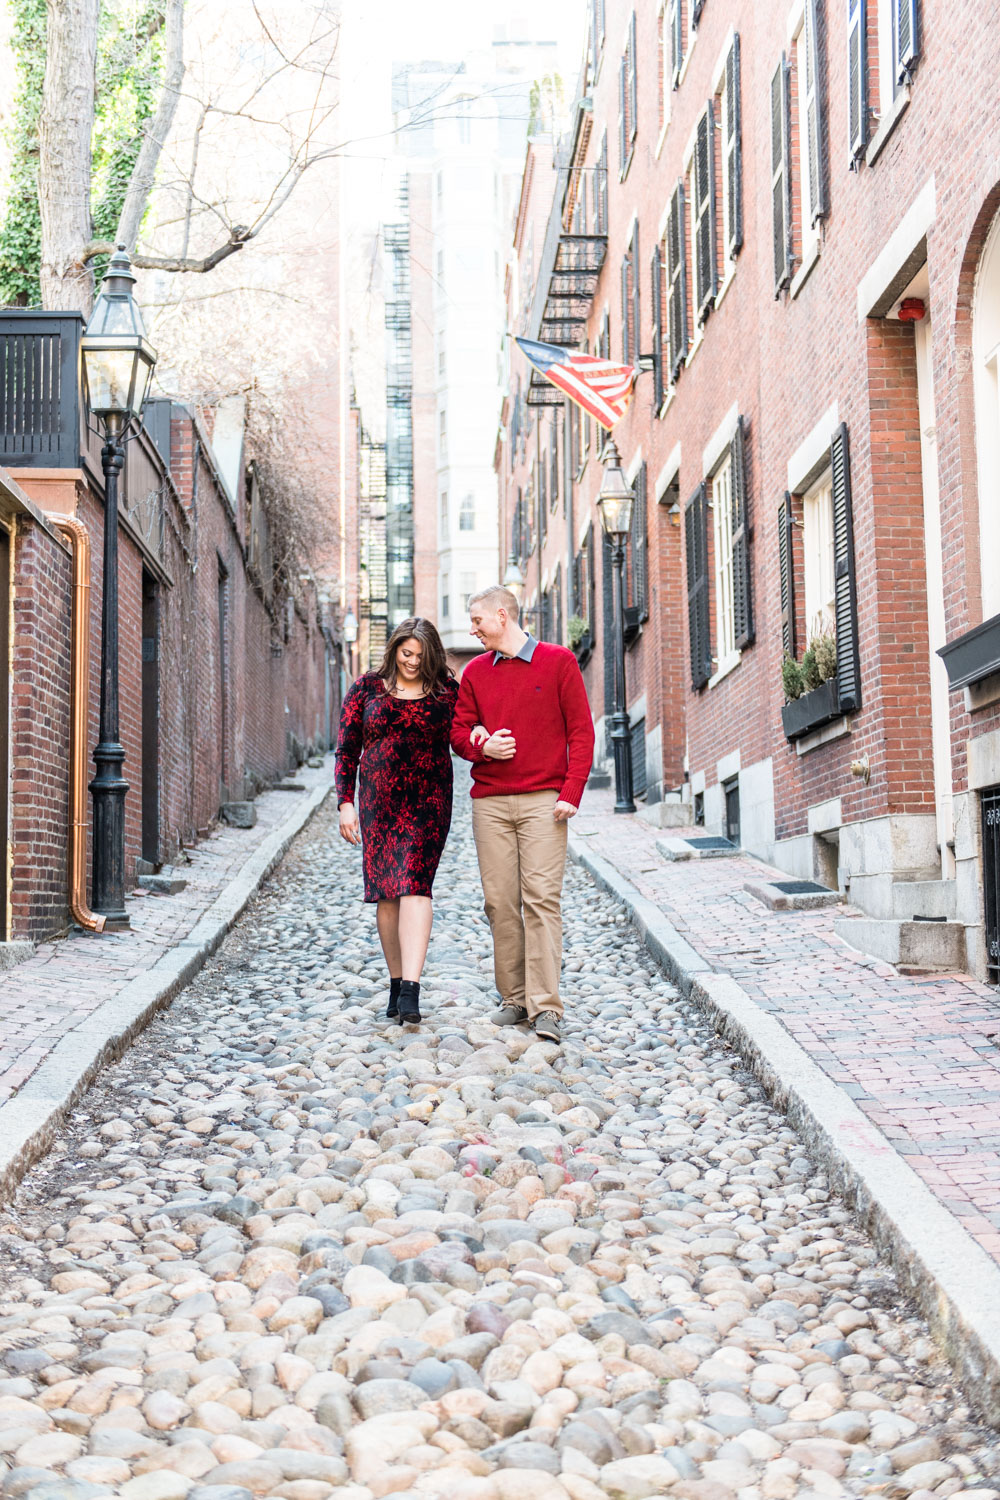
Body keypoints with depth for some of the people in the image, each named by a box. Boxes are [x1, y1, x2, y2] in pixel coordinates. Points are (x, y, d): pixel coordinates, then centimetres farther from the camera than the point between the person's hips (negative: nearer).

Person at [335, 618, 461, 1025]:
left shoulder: (447, 691, 6)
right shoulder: (367, 688, 7)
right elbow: (346, 749, 8)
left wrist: (479, 738, -11)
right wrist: (345, 803, 1)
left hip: (428, 801, -2)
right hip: (378, 801, 2)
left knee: (414, 885, -15)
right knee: (385, 893, 4)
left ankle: (410, 989, -23)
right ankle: (396, 984, 15)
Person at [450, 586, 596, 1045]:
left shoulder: (559, 662, 4)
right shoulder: (475, 672, 14)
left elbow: (581, 731, 1)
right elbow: (459, 731, 16)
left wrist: (571, 792, -8)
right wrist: (482, 746, -7)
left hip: (543, 799, -4)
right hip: (490, 801, 4)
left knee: (542, 897, -10)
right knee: (500, 901, 1)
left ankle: (544, 1006, -11)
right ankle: (513, 998, 10)